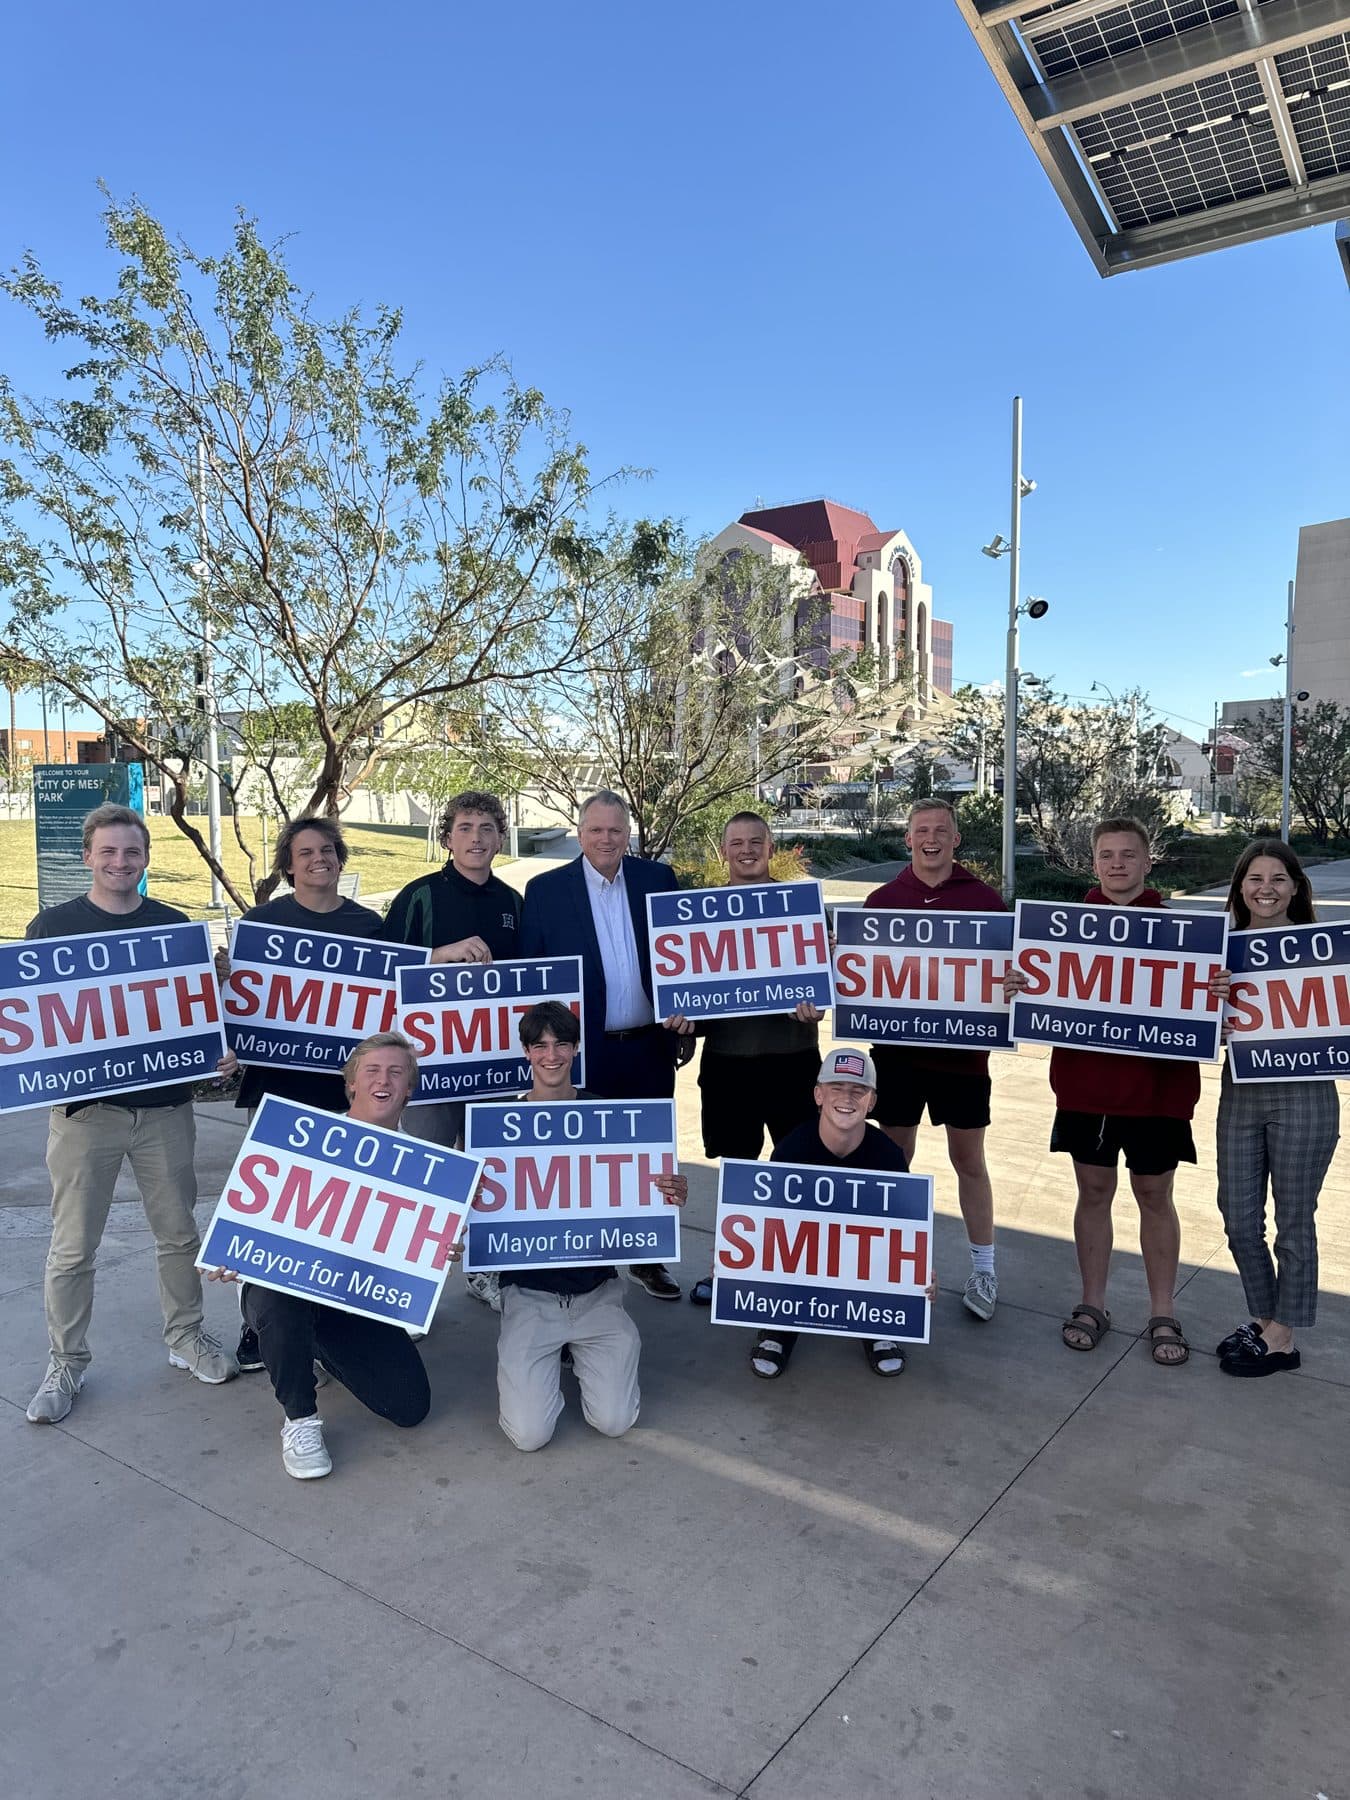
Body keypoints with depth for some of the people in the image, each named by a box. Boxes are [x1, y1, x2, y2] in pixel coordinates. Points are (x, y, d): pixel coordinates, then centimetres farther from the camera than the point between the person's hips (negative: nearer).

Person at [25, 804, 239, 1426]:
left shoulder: (176, 925, 5)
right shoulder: (52, 926, 1)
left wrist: (221, 1053, -9)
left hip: (164, 1105, 2)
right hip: (84, 1107, -1)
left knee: (179, 1233, 13)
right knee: (73, 1246, 7)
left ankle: (186, 1338, 31)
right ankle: (66, 1363, 25)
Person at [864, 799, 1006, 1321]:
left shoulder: (984, 899, 1)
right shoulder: (883, 900, 5)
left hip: (963, 1049, -1)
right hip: (895, 1047, 2)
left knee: (968, 1160, 9)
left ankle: (982, 1267, 24)